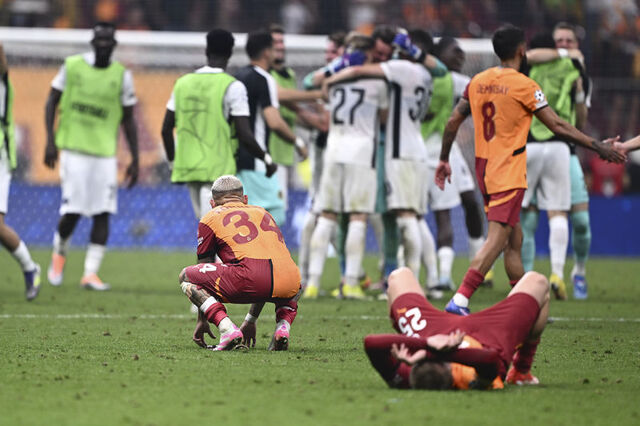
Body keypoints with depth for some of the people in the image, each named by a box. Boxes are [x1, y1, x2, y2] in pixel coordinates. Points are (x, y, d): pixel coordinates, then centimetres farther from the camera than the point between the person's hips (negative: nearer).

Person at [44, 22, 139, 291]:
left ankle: (91, 273, 0)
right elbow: (52, 102, 8)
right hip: (74, 149, -2)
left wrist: (134, 160, 7)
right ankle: (59, 252, 23)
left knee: (103, 213, -5)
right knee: (72, 211, -8)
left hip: (105, 153, 2)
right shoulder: (72, 66, 1)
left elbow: (128, 121, 10)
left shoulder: (121, 75, 4)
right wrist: (50, 140, -2)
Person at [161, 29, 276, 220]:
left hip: (188, 167, 6)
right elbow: (245, 136, -12)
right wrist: (266, 159, 3)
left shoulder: (183, 83, 8)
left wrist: (173, 161, 24)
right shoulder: (232, 87, -8)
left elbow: (166, 130, 11)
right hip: (218, 170, -5)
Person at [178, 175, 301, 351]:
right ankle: (283, 327, 10)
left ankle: (228, 330, -5)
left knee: (186, 276, 17)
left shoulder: (210, 218, 23)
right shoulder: (264, 213, 36)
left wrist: (202, 321, 41)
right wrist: (251, 320, 52)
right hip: (287, 286, 5)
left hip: (249, 280, -5)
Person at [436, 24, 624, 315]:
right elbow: (558, 127, -11)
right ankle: (459, 301, -26)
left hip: (483, 169, 8)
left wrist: (444, 160, 25)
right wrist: (598, 147, -6)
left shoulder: (477, 82, 8)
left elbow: (453, 122, 13)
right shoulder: (524, 86, -11)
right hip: (509, 174, -8)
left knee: (514, 238, 16)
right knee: (497, 239, -12)